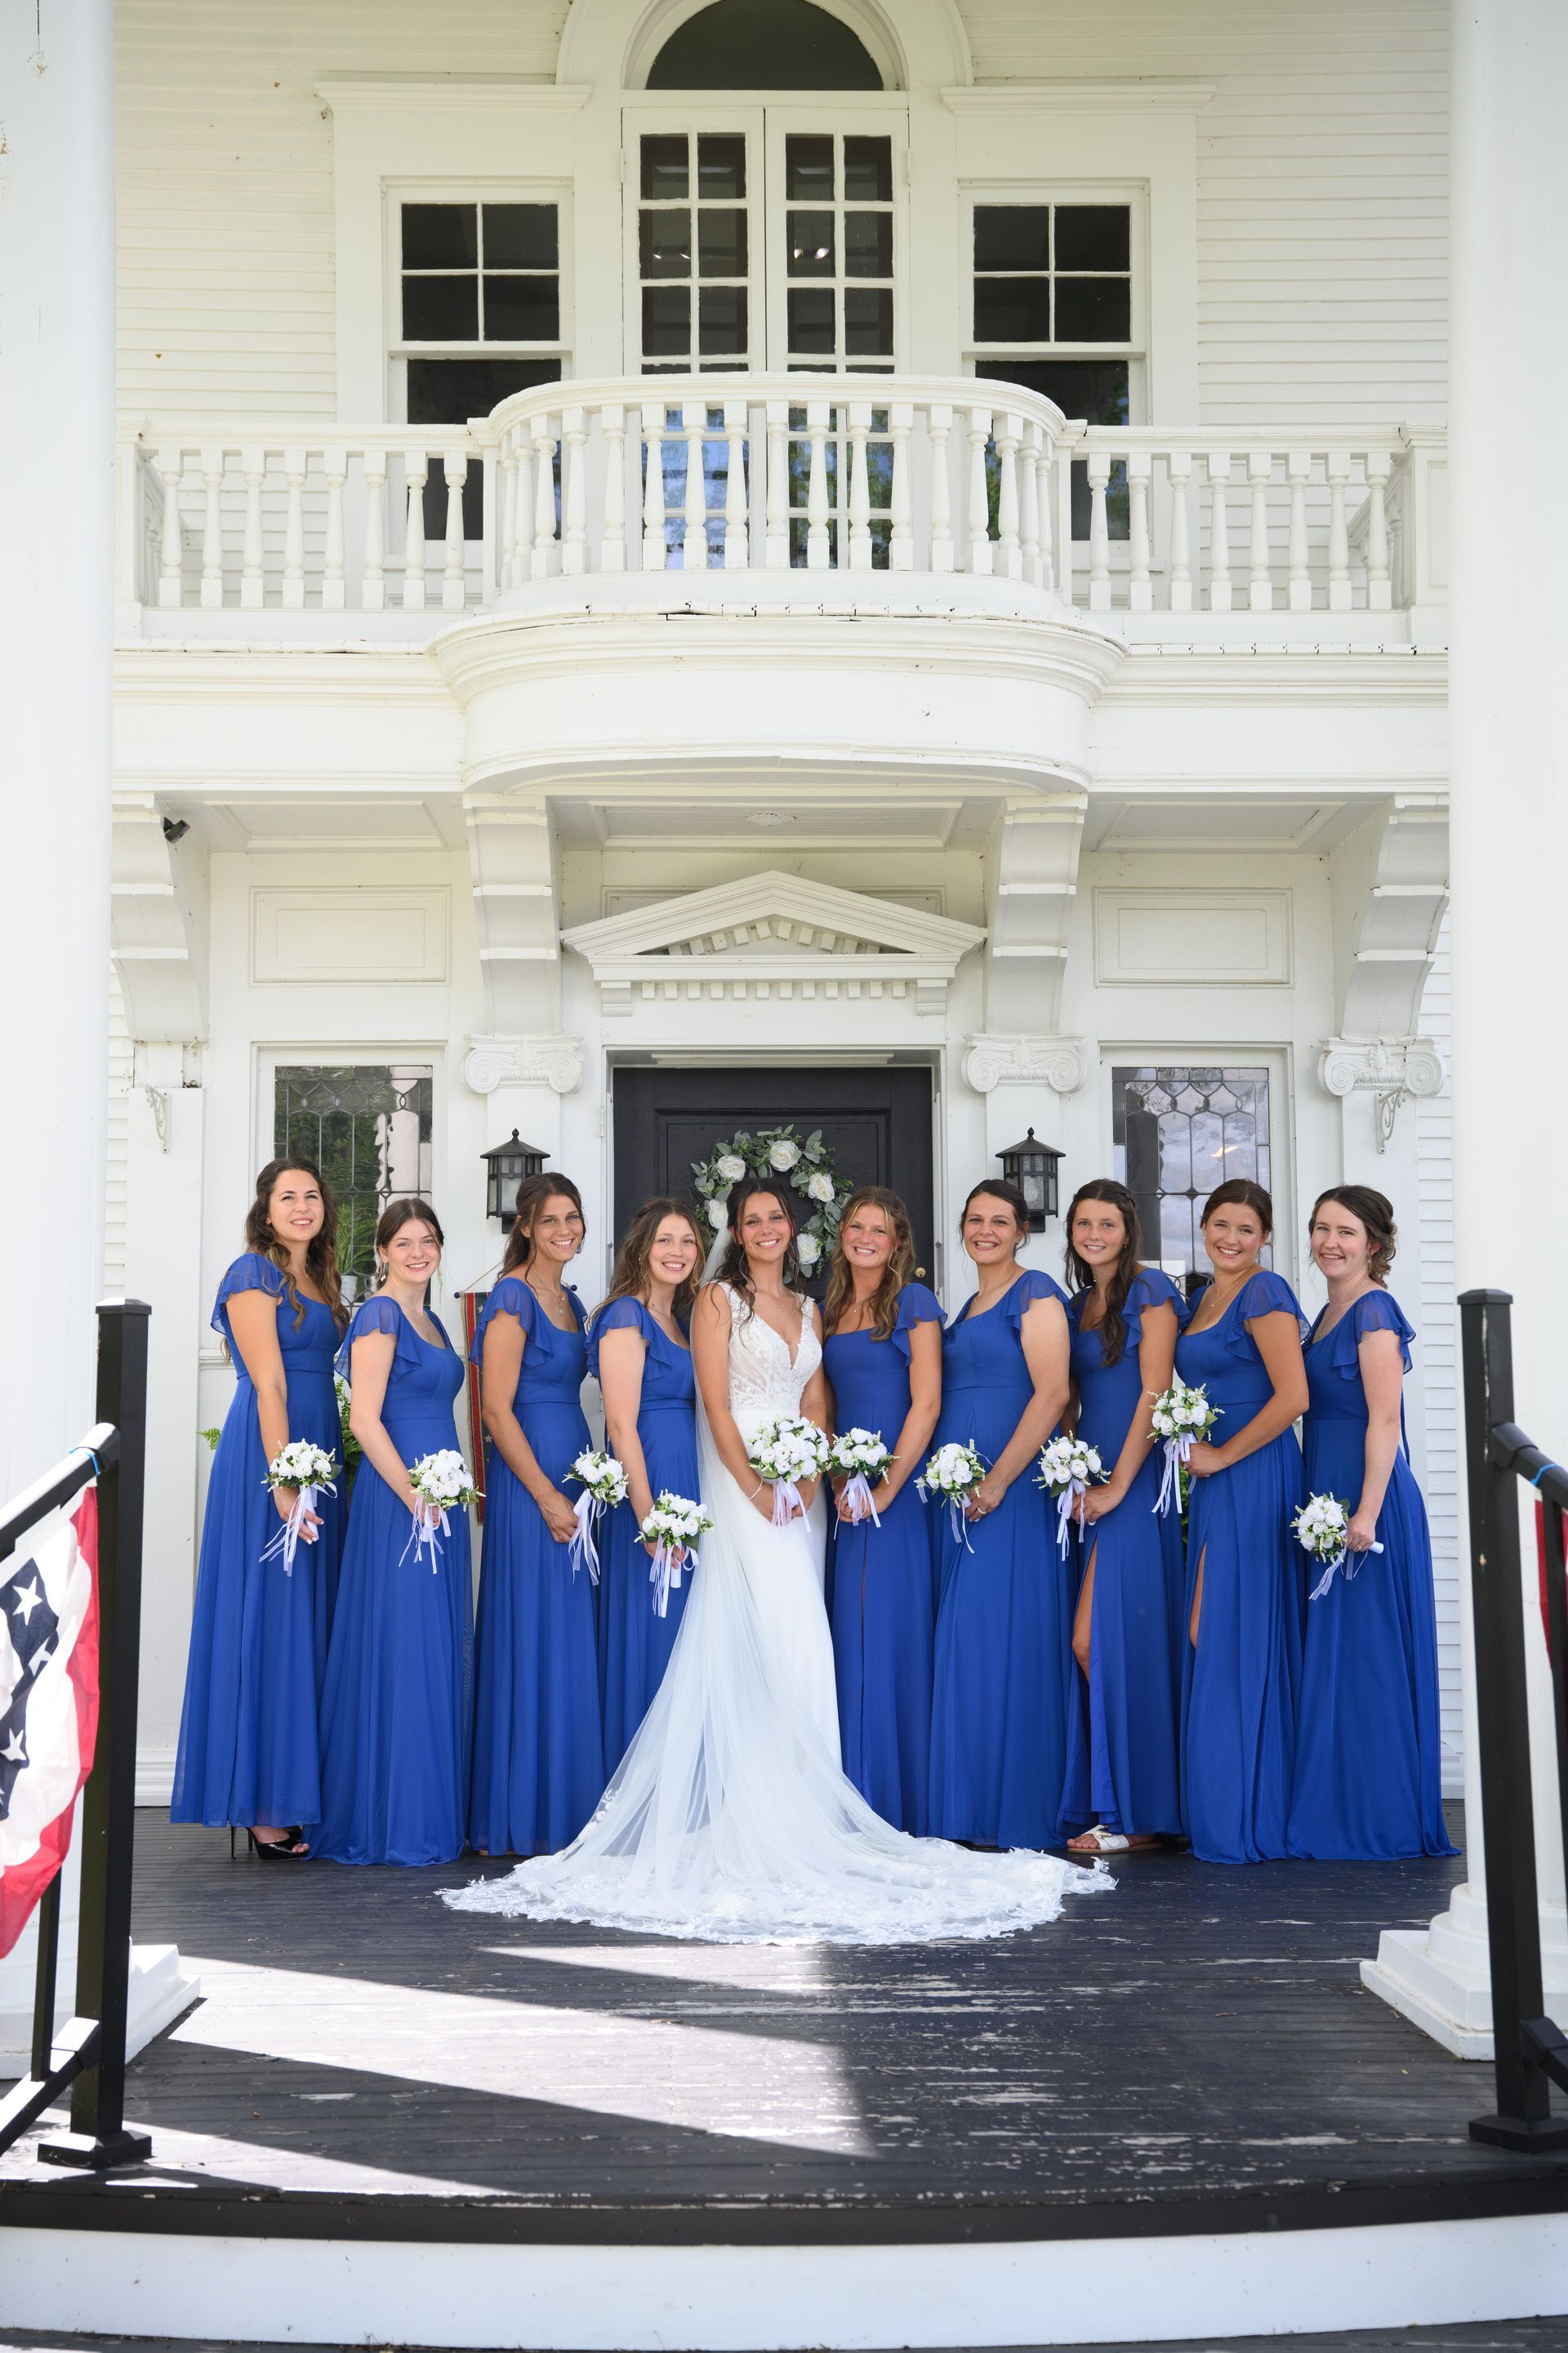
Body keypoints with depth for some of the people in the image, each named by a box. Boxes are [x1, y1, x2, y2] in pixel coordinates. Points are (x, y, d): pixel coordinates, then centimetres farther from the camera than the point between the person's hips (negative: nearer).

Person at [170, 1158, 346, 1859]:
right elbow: (268, 1384, -14)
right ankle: (262, 1808, -1)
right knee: (267, 1621, -5)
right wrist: (284, 1480, -20)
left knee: (308, 1621, 9)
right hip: (267, 1459, -8)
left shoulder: (320, 1283, 18)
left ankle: (297, 1796, 15)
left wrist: (330, 1474, 11)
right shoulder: (254, 1275, -6)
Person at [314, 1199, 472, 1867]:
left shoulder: (430, 1320, 18)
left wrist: (453, 1495, 14)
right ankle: (389, 1821, 2)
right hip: (397, 1503, -9)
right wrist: (415, 1497, -16)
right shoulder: (380, 1314, -8)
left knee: (438, 1654, 10)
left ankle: (429, 1819, 17)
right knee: (397, 1651, -6)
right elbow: (365, 1420, -15)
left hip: (439, 1501, 9)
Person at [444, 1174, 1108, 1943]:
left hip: (798, 1492, 6)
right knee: (773, 1643, -11)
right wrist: (754, 1489, -15)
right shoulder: (718, 1300, -1)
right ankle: (763, 1817, -7)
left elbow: (814, 1408, 14)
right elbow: (715, 1404, -8)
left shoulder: (807, 1310, 17)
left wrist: (805, 1481, -4)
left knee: (794, 1648, 3)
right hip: (739, 1482, -6)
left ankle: (795, 1810, 8)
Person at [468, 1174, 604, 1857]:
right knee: (533, 1638, -6)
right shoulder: (513, 1298, -9)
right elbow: (497, 1409, -14)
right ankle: (522, 1819, 1)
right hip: (527, 1482, -8)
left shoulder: (571, 1302, 17)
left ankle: (566, 1810, 15)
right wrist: (548, 1496, -17)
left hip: (572, 1477, 8)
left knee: (571, 1642, 9)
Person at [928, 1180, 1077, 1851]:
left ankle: (1018, 1812, -1)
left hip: (1013, 1492, -8)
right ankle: (971, 1809, 14)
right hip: (961, 1494, 8)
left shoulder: (1035, 1293, -6)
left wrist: (998, 1481, -19)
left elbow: (1051, 1394, -15)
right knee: (965, 1642, 8)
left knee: (1005, 1639, -8)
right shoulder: (967, 1308, 20)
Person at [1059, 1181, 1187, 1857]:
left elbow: (1153, 1394, -11)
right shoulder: (1077, 1305, 18)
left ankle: (1138, 1812, -2)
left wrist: (1117, 1486, -14)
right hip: (1087, 1483, 7)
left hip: (1134, 1483, -7)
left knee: (1110, 1639, -9)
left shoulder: (1150, 1292, -3)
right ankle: (1108, 1802, 11)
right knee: (1091, 1643, 4)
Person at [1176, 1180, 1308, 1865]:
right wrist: (1197, 1452, 11)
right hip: (1213, 1480, 9)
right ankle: (1223, 1809, 16)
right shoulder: (1204, 1299, 17)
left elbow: (1292, 1396, -20)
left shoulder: (1264, 1294, -10)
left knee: (1230, 1637, -6)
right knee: (1212, 1639, 9)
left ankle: (1244, 1817, 3)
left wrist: (1223, 1455, -14)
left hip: (1253, 1477, -9)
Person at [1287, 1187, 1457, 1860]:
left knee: (1364, 1653, -4)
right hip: (1328, 1496, 9)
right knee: (1332, 1650, 12)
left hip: (1365, 1495, -9)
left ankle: (1375, 1822, 4)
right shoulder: (1330, 1311, 16)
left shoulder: (1373, 1310, -11)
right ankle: (1341, 1812, 19)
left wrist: (1367, 1513, -23)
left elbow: (1384, 1419, -18)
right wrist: (1330, 1509, 16)